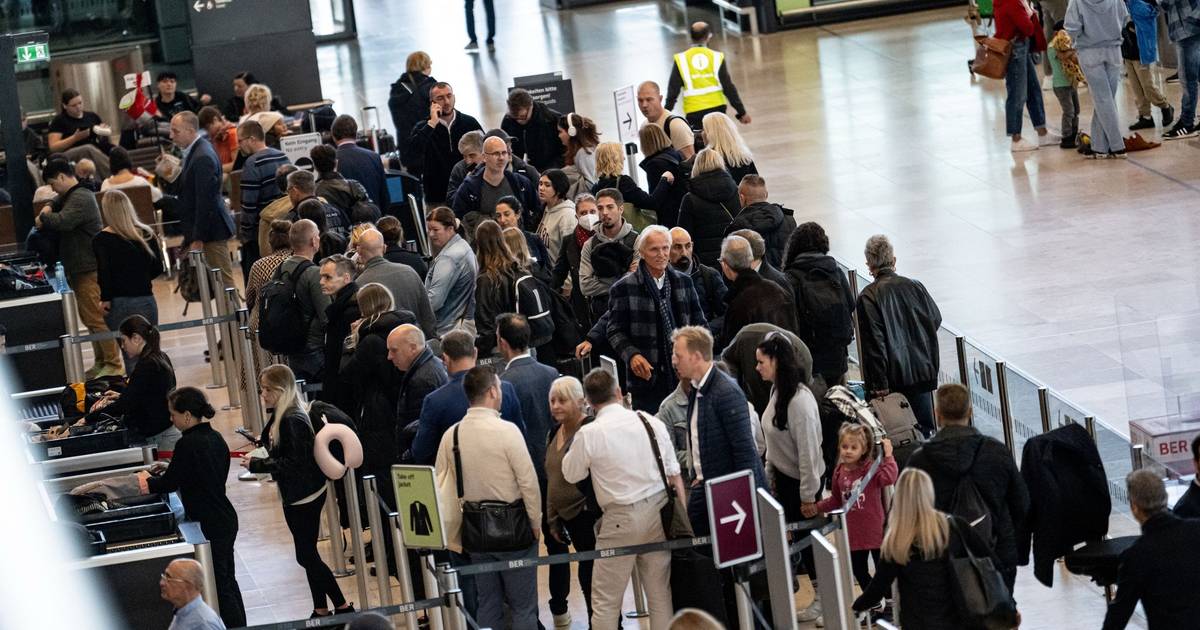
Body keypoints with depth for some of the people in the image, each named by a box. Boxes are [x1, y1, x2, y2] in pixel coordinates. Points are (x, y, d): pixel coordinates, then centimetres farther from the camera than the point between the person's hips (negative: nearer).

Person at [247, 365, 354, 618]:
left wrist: (257, 465, -22)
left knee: (306, 556, -4)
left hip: (305, 496, -10)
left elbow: (293, 463, -26)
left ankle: (343, 607, 5)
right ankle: (321, 611, 24)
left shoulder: (293, 421, -23)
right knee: (308, 555, 15)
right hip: (296, 495, 10)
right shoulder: (279, 417, 5)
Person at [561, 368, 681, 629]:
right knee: (661, 596, 12)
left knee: (605, 602, 4)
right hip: (658, 512, 4)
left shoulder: (589, 434, -11)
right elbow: (673, 473, 6)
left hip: (621, 520, -4)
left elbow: (571, 474, 4)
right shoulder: (652, 423, 1)